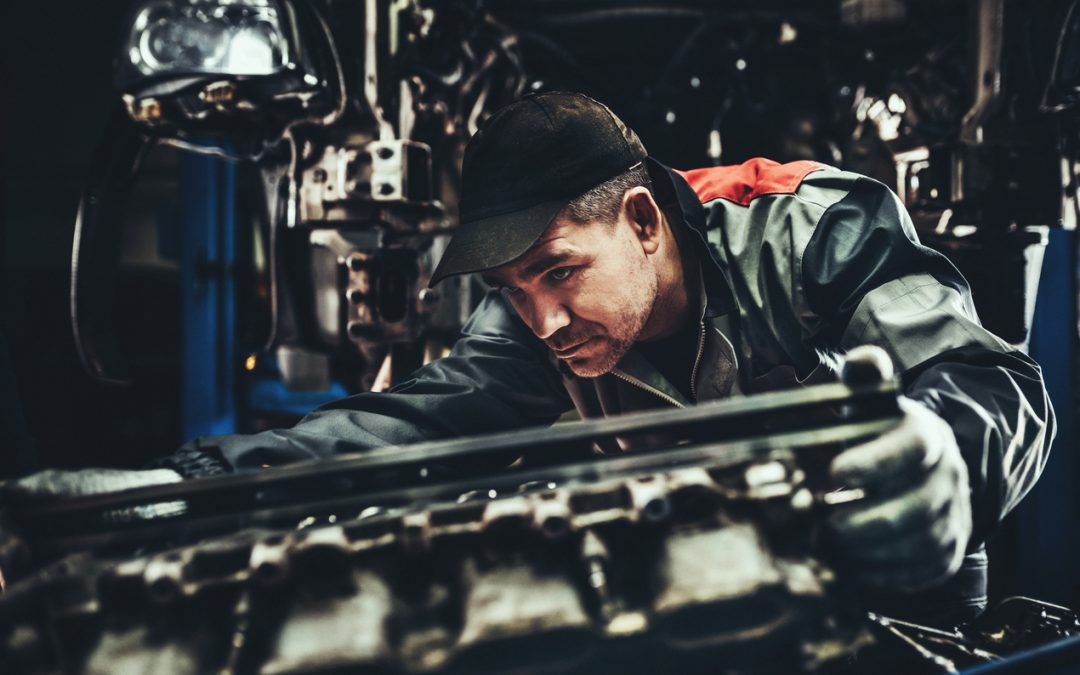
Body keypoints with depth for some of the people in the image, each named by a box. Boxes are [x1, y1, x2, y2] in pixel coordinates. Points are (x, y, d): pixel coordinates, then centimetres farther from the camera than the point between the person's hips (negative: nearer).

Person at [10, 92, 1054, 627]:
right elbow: (417, 419, -17)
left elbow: (996, 380, -24)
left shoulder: (815, 228, -18)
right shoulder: (542, 328, -5)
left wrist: (936, 456, -49)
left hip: (905, 611, -3)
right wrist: (191, 485, -31)